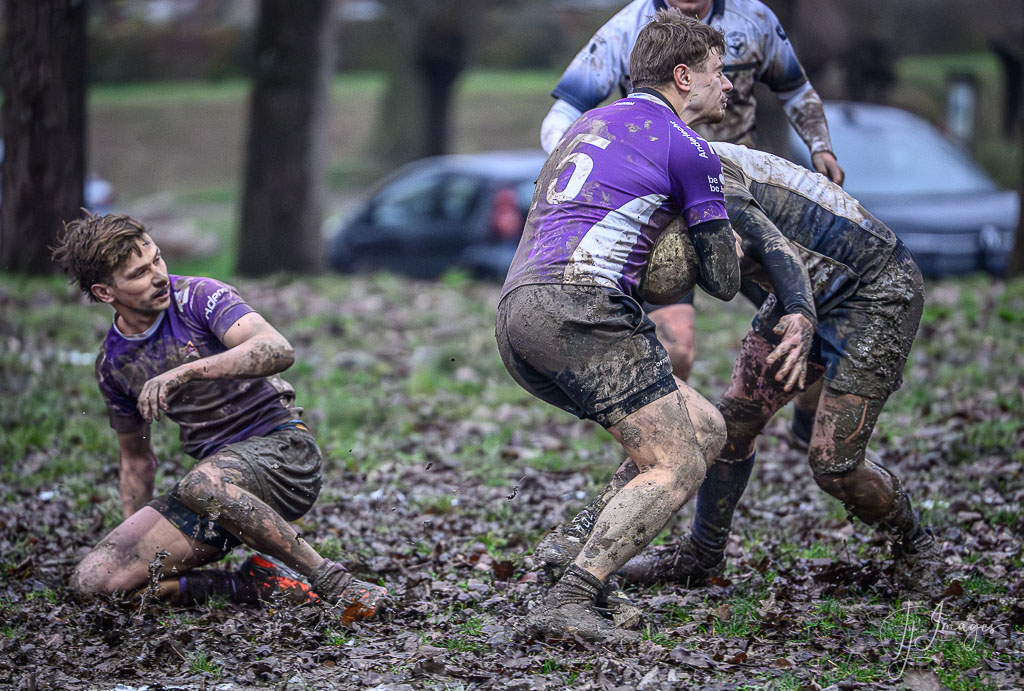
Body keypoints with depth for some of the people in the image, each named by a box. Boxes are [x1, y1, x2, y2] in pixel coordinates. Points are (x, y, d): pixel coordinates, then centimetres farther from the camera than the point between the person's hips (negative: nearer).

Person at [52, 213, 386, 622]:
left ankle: (333, 583, -27)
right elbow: (137, 456, 24)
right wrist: (132, 539, 18)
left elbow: (278, 350, -25)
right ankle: (254, 586, -10)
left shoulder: (199, 297, -7)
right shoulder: (113, 363, 10)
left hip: (280, 446, -6)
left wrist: (185, 371, -34)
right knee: (93, 579, -12)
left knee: (202, 485, -42)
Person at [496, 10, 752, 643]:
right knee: (678, 469, -8)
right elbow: (724, 281, 8)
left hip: (514, 315, 9)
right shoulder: (688, 147, 4)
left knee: (706, 431, 14)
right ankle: (566, 604, -23)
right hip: (579, 309, -9)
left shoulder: (591, 123, 29)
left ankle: (594, 569, 5)